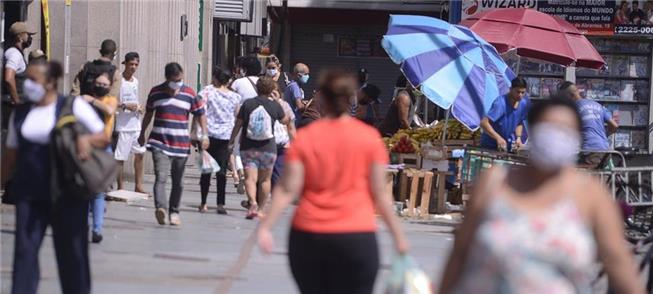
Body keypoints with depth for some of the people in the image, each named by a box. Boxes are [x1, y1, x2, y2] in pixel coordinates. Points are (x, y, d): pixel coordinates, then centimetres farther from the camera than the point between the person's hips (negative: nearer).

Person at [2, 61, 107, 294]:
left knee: (71, 249, 7)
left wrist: (87, 140, -20)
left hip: (67, 193, -3)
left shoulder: (73, 107, -3)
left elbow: (104, 138, 0)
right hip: (30, 193, 3)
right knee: (25, 248, -4)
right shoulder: (20, 113, 9)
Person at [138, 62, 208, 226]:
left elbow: (200, 114, 10)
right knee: (161, 177, -19)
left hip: (181, 144, 2)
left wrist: (204, 134, -2)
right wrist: (142, 133, 27)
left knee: (178, 181, 9)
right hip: (159, 143, -1)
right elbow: (148, 113, 19)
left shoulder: (189, 93, 3)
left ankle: (174, 212, 22)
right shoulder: (156, 92, 4)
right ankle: (161, 207, -34)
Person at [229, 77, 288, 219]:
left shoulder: (247, 104, -3)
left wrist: (232, 140, 15)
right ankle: (260, 209, 20)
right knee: (265, 179, 15)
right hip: (268, 148, 0)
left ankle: (252, 203, -29)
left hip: (248, 147, 0)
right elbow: (285, 121, 15)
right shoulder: (275, 106, -4)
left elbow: (238, 124, 2)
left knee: (250, 178, -6)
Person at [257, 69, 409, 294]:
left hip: (308, 235, 2)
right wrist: (397, 234, 8)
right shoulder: (369, 138, -1)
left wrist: (266, 226, -2)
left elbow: (287, 190, -5)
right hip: (356, 236, -2)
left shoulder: (304, 138, 1)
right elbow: (379, 193, 0)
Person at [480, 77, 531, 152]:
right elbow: (484, 123, -33)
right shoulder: (500, 103, -26)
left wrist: (518, 137, -6)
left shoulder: (524, 103, -5)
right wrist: (498, 138, -43)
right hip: (490, 145, -6)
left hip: (509, 146, 6)